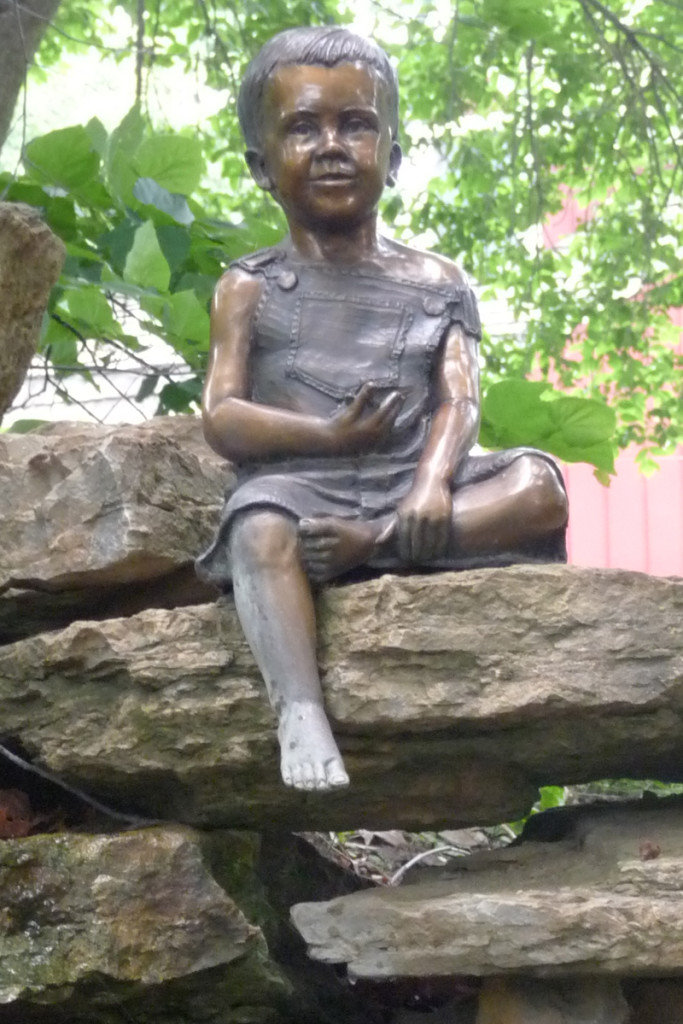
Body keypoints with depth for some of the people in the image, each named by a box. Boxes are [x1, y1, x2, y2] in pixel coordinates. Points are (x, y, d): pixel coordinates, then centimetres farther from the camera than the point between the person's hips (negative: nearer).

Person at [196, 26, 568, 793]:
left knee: (538, 483, -23)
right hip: (299, 487, -2)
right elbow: (222, 420, 1)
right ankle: (300, 712, -48)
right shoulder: (251, 289, 11)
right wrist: (330, 436, -16)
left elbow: (458, 402, 2)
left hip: (408, 486, 2)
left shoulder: (435, 284, 15)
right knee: (262, 529, -37)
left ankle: (371, 544, -31)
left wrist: (433, 482, -20)